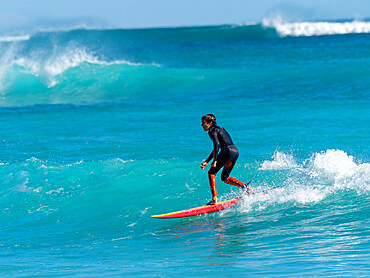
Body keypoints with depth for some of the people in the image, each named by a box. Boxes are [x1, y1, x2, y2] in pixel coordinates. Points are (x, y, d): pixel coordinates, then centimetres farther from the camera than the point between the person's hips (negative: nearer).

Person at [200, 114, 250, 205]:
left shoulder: (212, 130, -1)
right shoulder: (219, 129, 28)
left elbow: (216, 144, -17)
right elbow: (216, 149, 32)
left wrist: (215, 161, -21)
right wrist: (206, 162, 30)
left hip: (227, 151, -9)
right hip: (235, 152, 9)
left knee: (211, 173, 1)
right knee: (224, 177, 20)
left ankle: (214, 199, -9)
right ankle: (245, 187, 6)